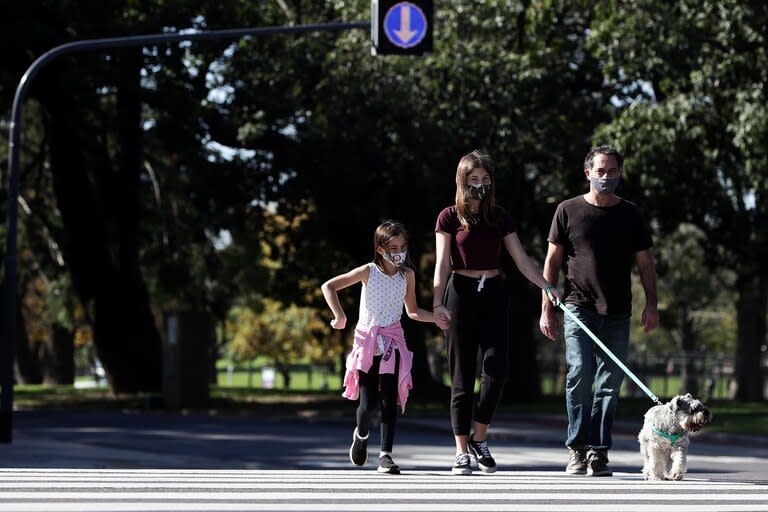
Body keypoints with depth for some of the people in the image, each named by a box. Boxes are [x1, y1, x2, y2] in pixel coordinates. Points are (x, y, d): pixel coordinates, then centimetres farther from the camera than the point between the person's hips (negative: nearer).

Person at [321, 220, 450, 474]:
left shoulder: (407, 274, 2)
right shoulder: (368, 272, -6)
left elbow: (413, 311, 13)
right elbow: (329, 286, -3)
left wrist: (436, 317, -4)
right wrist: (339, 316, -13)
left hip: (392, 341, 2)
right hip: (367, 341, -2)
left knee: (389, 400, -8)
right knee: (367, 402, -3)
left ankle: (386, 455, -4)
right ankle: (361, 436, 29)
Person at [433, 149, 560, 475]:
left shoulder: (500, 218, 11)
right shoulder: (449, 218, 2)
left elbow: (521, 260, 8)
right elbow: (442, 264, -6)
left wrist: (547, 287, -6)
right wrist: (437, 303, -18)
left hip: (493, 294, 2)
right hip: (461, 293, -2)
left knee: (496, 368, -12)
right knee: (462, 375, -2)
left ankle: (479, 438, 6)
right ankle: (462, 452, 2)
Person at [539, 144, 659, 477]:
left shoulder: (630, 215, 12)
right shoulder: (568, 211, 7)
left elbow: (645, 262, 13)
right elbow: (552, 261, 8)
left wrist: (651, 305, 2)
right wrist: (547, 309, 3)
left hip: (617, 313, 2)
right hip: (579, 308, -2)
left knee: (609, 384, 0)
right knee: (580, 374, -15)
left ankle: (598, 453, 4)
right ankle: (577, 449, -4)